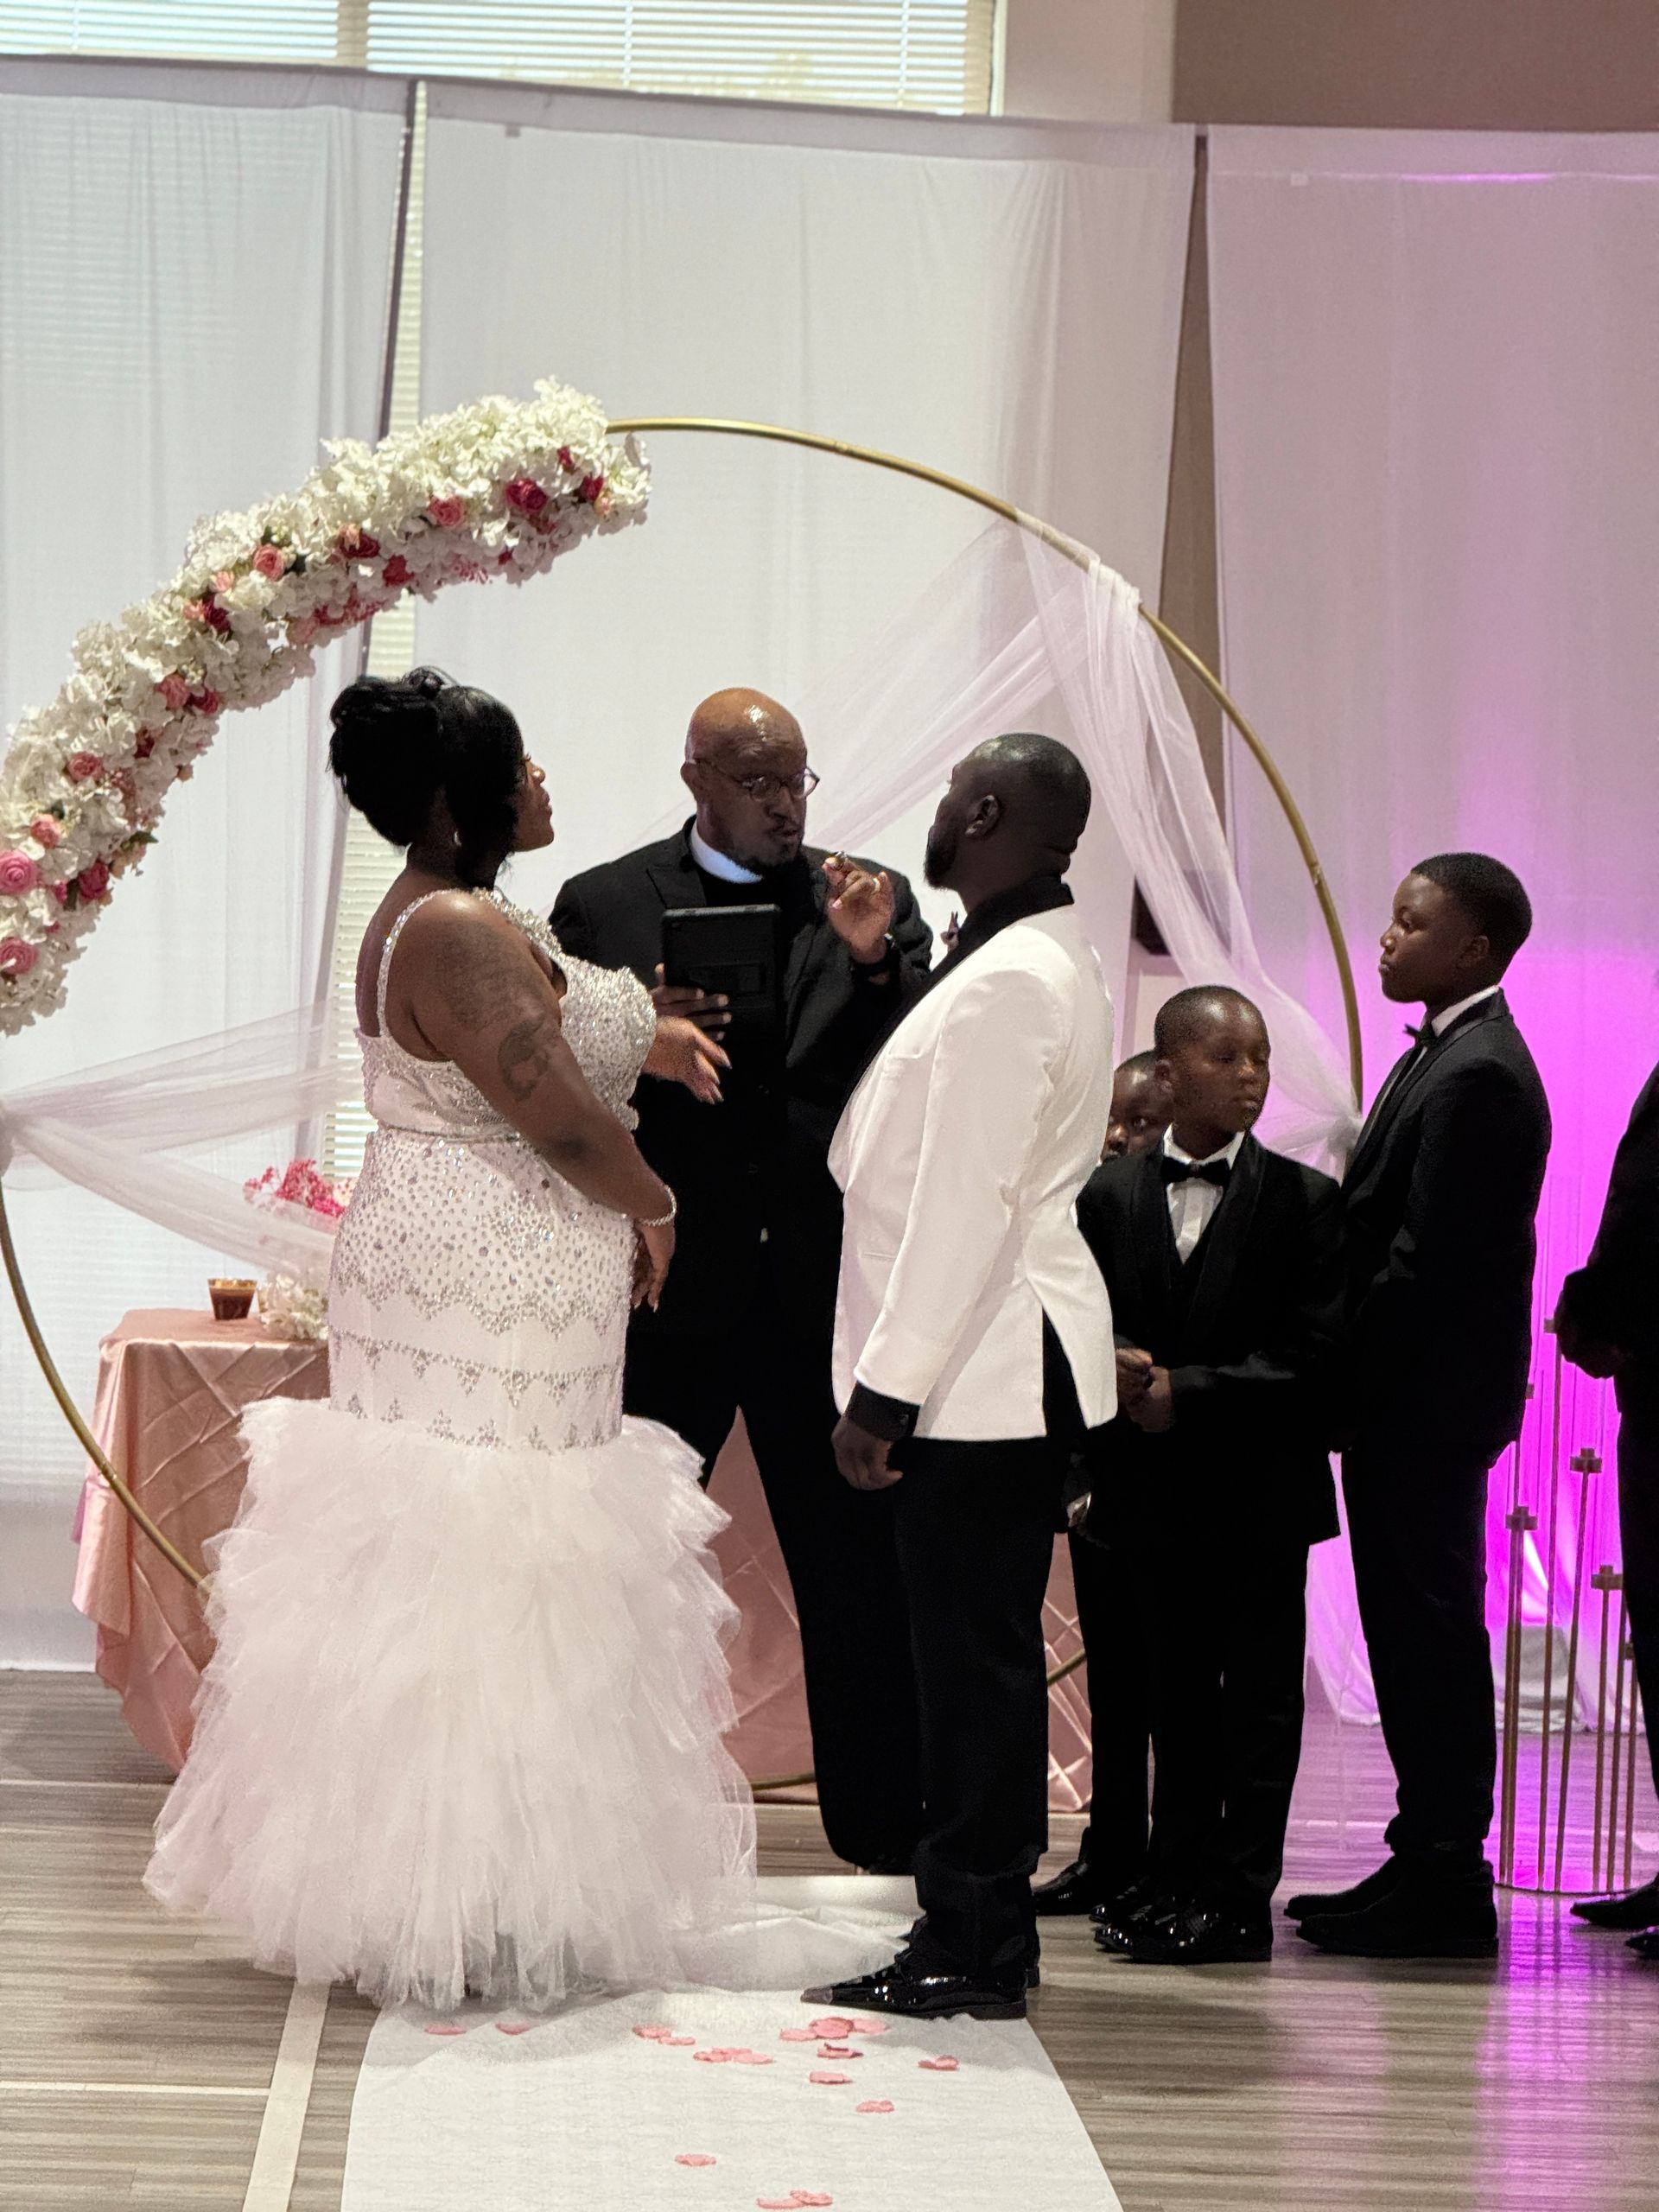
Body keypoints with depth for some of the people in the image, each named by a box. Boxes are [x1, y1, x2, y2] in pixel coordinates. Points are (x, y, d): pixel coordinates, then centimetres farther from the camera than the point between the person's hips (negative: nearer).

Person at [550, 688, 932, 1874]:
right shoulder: (606, 907, 5)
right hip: (668, 1284, -1)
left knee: (859, 1566, 6)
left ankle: (884, 1819, 16)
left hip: (823, 1281, 1)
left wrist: (875, 961, -14)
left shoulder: (872, 904, 8)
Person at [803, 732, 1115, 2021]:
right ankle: (978, 1934, 20)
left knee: (974, 1660, -4)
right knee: (984, 1657, 14)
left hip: (983, 1373, -10)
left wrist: (886, 1388, -18)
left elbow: (962, 1206, -21)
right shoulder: (1060, 966, 14)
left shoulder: (1004, 984, -17)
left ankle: (972, 1950, 1)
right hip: (1020, 1366, 10)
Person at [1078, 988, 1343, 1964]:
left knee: (1258, 1693, 0)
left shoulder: (1305, 1200, -3)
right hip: (1152, 1489, 3)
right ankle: (1178, 1876, 20)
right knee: (1177, 1692, 11)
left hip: (1261, 1490, -3)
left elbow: (1313, 1357, -10)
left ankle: (1241, 1895, 5)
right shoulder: (1108, 1195, 6)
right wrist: (1112, 1372, -15)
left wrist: (1184, 1392, -16)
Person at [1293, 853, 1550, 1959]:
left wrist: (1350, 1376, -13)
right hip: (1415, 1400, 10)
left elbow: (1427, 1257, -21)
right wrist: (1349, 1380, 9)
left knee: (1429, 1631, -4)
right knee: (1418, 1632, 13)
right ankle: (1430, 1865, 20)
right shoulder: (1448, 1058, 15)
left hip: (1428, 1402, -10)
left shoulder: (1476, 1075, -17)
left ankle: (1445, 1882, 1)